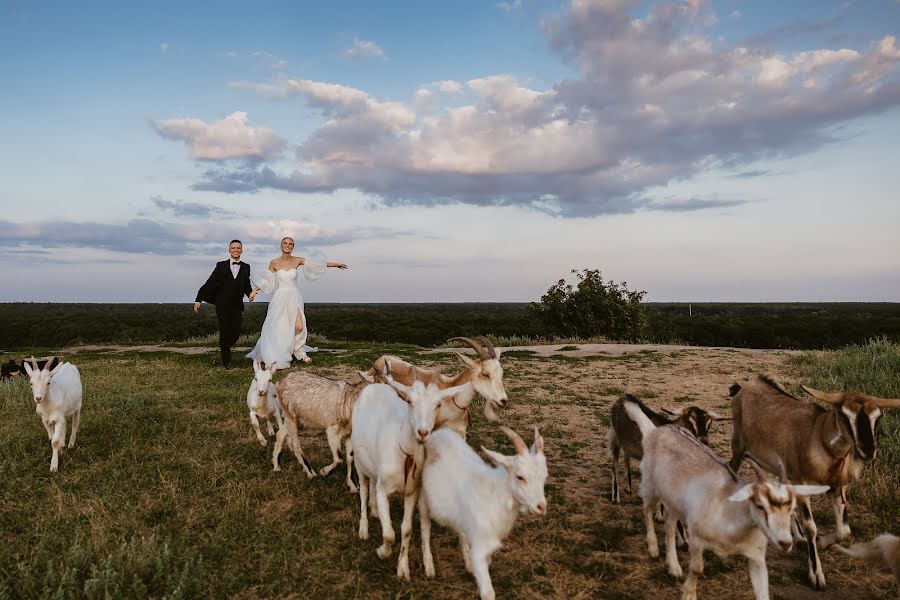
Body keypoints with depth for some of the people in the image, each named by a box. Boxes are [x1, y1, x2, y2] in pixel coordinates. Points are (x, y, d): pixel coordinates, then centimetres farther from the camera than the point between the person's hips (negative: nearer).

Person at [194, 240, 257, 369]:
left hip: (237, 306, 2)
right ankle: (226, 361, 12)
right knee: (224, 332, -3)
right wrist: (199, 300, -5)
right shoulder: (221, 265, 4)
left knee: (236, 333, -3)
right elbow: (210, 283, 0)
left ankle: (224, 347, 30)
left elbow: (246, 286, 12)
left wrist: (251, 293, -11)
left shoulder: (246, 267, 10)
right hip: (222, 305, -2)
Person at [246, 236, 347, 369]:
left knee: (299, 326, -12)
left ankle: (300, 352, 11)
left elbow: (316, 264, 2)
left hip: (294, 298, 1)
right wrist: (255, 289, -2)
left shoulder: (298, 260, 2)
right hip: (280, 297, -1)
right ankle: (276, 358, 12)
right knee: (278, 328, -2)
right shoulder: (274, 262, 0)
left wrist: (335, 264, 1)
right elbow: (267, 279, 8)